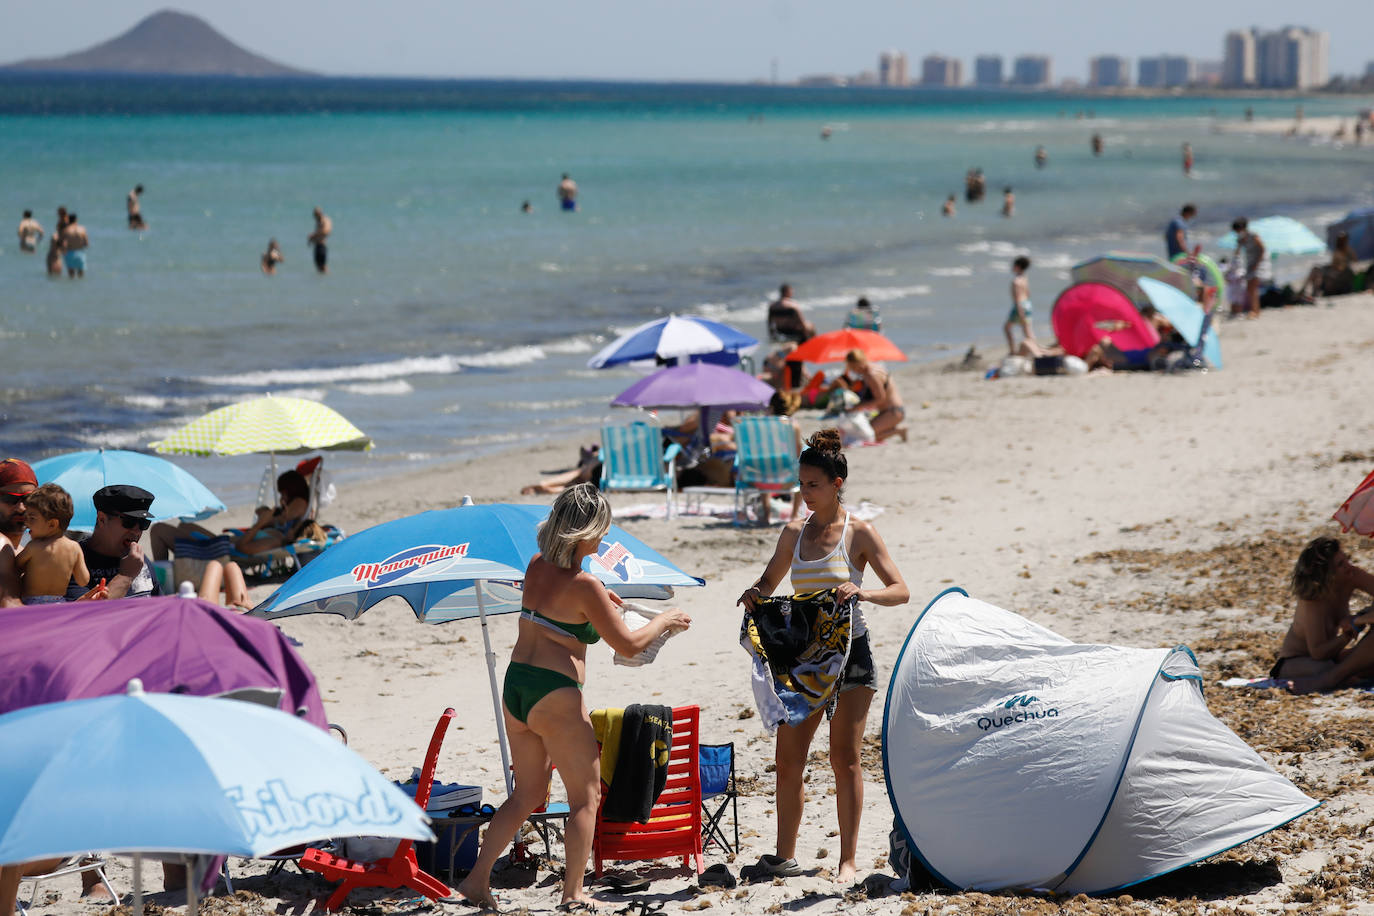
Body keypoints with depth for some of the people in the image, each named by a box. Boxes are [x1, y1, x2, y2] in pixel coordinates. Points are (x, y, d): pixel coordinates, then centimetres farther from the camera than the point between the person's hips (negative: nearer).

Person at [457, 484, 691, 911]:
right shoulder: (585, 586, -15)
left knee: (527, 794, 19)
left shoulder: (536, 567, 6)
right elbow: (628, 645, -10)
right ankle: (573, 893, 8)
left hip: (515, 686, 8)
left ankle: (477, 878, 14)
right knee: (586, 795, 7)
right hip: (555, 695, -8)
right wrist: (664, 621, 6)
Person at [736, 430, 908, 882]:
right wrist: (752, 595, -4)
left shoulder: (859, 533, -6)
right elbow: (768, 583, 20)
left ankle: (848, 859, 5)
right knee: (787, 760, 4)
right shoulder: (795, 532, 8)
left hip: (850, 653, -5)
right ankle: (785, 856, 15)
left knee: (844, 758, -2)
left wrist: (862, 592, -30)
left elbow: (901, 591, -10)